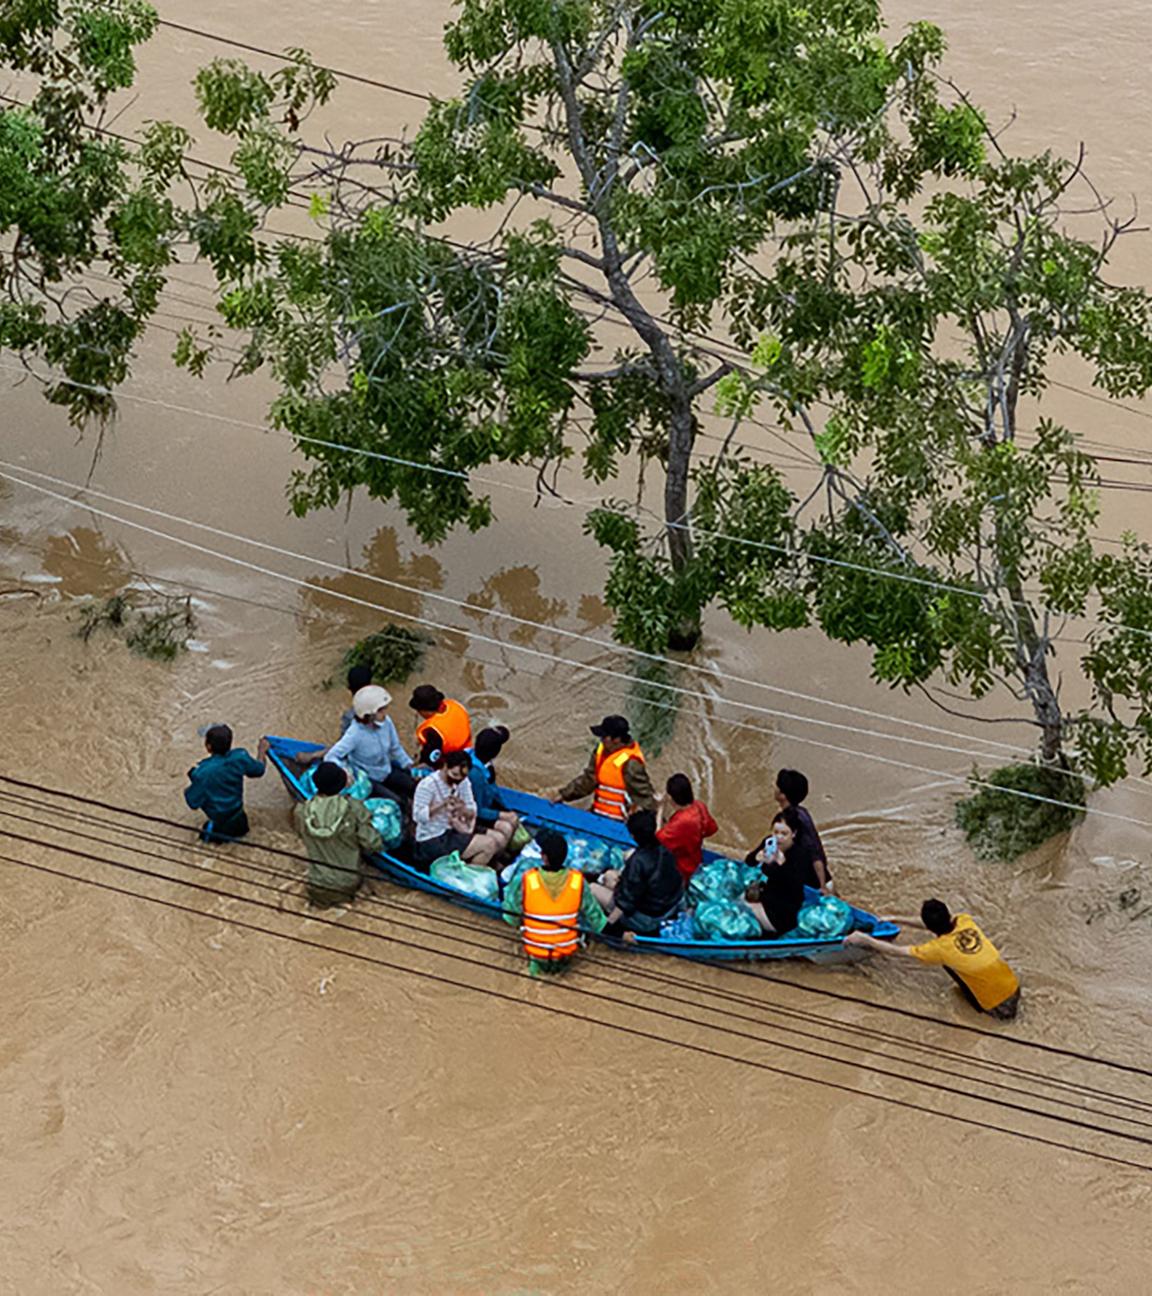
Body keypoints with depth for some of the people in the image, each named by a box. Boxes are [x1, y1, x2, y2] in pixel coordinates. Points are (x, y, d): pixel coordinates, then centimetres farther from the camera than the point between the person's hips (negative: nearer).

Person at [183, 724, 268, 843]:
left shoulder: (203, 772, -34)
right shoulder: (240, 757, -22)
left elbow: (193, 803, -24)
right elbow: (258, 770, -1)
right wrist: (262, 751, 18)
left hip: (217, 816, -4)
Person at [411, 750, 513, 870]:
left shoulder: (463, 782, 3)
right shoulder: (427, 785, -17)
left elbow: (472, 810, 2)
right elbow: (418, 816, -23)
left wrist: (464, 810, -22)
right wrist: (442, 805, -36)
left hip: (454, 831, 8)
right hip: (432, 841, -8)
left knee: (500, 838, -7)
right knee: (488, 844, -21)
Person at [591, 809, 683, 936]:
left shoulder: (638, 862, -33)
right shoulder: (664, 849, -10)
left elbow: (626, 902, -26)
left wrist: (607, 924, -15)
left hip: (648, 919, -7)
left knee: (593, 888, 4)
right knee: (610, 876, 19)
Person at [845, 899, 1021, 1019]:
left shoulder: (939, 947, -14)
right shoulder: (965, 921, -2)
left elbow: (895, 950, -4)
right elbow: (941, 922, 18)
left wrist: (864, 939, 8)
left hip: (998, 1009, -5)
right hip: (1015, 989, 5)